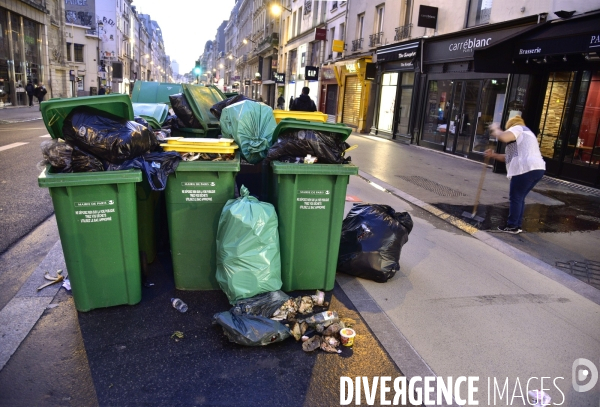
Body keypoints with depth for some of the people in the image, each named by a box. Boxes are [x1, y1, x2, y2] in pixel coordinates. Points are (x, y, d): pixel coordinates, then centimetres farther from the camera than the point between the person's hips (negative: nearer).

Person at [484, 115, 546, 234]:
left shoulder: (517, 128, 3)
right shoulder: (524, 134, 33)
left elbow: (503, 137, -20)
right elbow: (510, 157, 29)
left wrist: (495, 130, 0)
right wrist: (493, 155, 26)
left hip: (526, 169, -10)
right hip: (537, 169, 10)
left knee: (515, 198, -1)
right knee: (519, 198, 17)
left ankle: (512, 226, 4)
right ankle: (518, 225, 21)